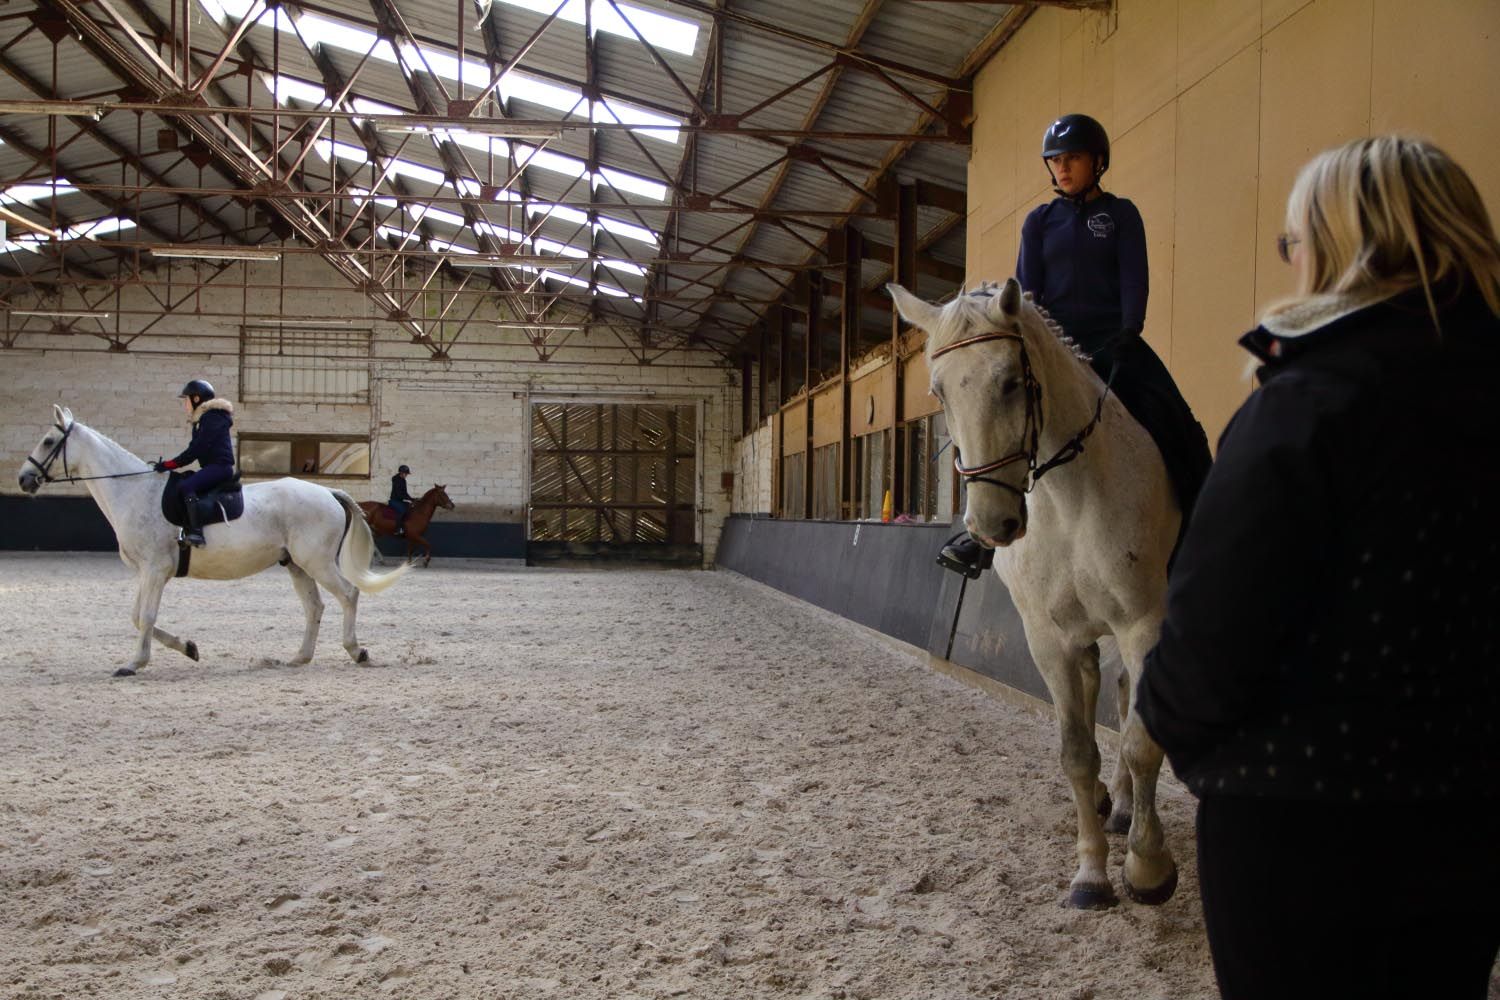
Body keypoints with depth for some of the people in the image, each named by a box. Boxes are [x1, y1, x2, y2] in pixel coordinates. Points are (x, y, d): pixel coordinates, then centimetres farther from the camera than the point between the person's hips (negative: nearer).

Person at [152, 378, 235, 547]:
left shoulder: (212, 417, -11)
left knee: (185, 486, -28)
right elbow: (195, 448, 17)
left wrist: (169, 464, -15)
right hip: (212, 466, 11)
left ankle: (196, 532, -34)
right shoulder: (204, 418, 20)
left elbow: (196, 449, -17)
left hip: (220, 465, -11)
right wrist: (168, 464, 7)